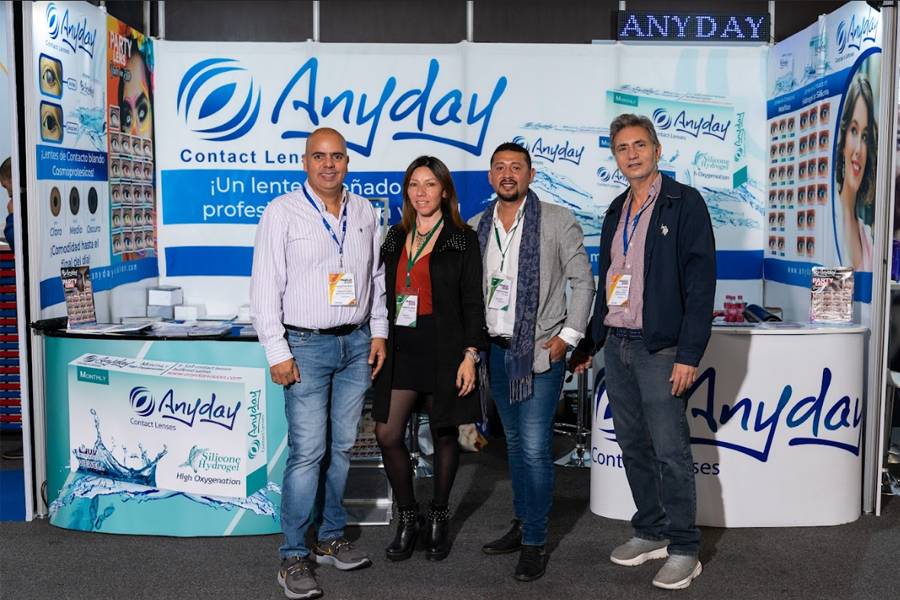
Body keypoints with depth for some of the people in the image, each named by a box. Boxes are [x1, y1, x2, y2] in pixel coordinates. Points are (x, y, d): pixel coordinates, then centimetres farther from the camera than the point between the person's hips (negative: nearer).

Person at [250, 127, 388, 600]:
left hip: (356, 344, 5)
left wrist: (378, 332, 10)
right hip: (307, 346, -5)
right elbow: (265, 287, -8)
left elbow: (377, 276, 17)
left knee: (342, 446, 11)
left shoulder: (363, 212, 10)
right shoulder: (282, 212, -5)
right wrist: (277, 351, -12)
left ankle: (331, 539, 25)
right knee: (308, 451, -7)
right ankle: (294, 557, 3)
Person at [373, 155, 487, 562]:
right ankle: (408, 517, 17)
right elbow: (386, 295, 14)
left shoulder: (462, 240, -2)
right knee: (387, 435, -1)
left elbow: (472, 302, -4)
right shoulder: (396, 238, 12)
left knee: (444, 434, 6)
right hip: (401, 348, 4)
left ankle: (438, 519, 24)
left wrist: (470, 355, -12)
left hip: (443, 349, -4)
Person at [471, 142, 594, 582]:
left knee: (534, 446, -7)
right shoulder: (476, 227, 7)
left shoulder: (557, 220, -5)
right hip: (496, 348, 5)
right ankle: (522, 524, 28)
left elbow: (583, 281, -3)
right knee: (514, 443, 15)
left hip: (541, 349, -5)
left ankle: (535, 542, 6)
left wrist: (568, 335, -9)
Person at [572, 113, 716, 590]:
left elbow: (701, 281, -12)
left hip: (659, 348, -7)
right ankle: (651, 533, 26)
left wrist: (689, 354, -17)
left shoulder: (684, 203, -6)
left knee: (670, 450, -3)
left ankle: (684, 549, 9)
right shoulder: (617, 211, 15)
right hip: (616, 345, 7)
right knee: (632, 445, 12)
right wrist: (590, 342, 18)